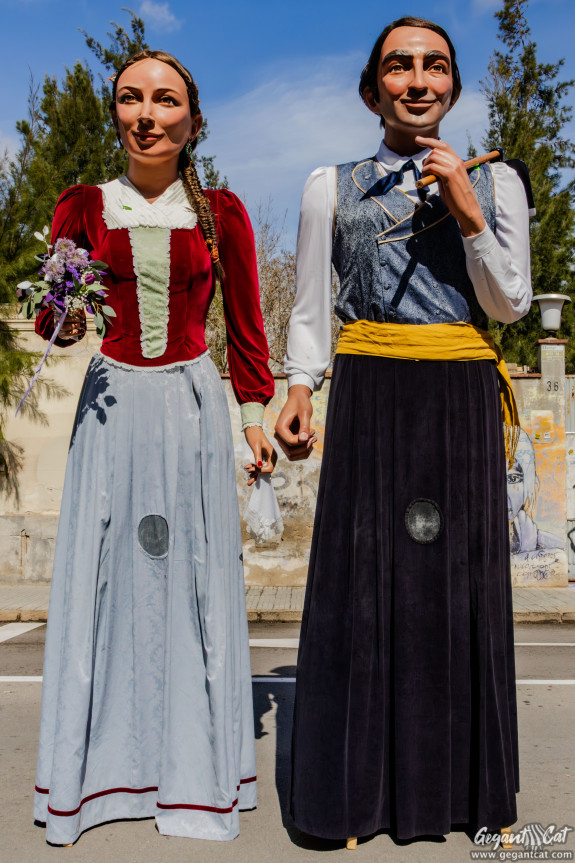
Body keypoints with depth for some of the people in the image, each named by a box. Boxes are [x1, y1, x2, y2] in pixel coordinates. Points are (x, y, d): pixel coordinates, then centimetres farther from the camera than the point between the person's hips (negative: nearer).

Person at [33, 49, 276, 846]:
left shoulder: (221, 213, 3)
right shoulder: (83, 207, 4)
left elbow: (245, 327, 8)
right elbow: (49, 322, 9)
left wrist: (256, 417, 4)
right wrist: (65, 322, -13)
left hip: (192, 402, 0)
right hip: (113, 404, 1)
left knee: (194, 571, 2)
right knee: (102, 573, 2)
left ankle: (195, 765, 19)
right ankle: (102, 766, 18)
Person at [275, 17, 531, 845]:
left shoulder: (495, 181, 10)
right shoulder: (332, 185, 9)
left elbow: (511, 304, 3)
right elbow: (310, 309, 9)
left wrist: (468, 213, -7)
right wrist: (300, 390, -6)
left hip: (462, 399, 1)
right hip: (368, 396, -1)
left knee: (458, 578, 5)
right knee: (363, 578, 0)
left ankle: (455, 779, 22)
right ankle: (362, 782, 16)